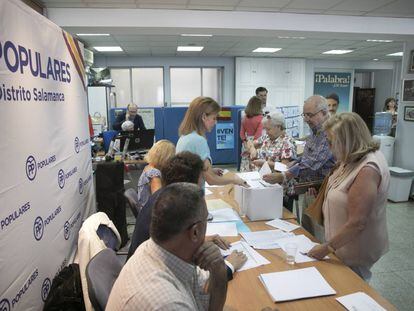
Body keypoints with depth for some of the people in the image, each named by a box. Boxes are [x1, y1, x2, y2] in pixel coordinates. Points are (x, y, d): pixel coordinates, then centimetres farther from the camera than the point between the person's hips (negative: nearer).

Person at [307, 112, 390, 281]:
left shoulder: (367, 169, -28)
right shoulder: (354, 159, 0)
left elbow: (357, 223, -28)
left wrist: (327, 248, -21)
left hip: (355, 254, -8)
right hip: (343, 241, 8)